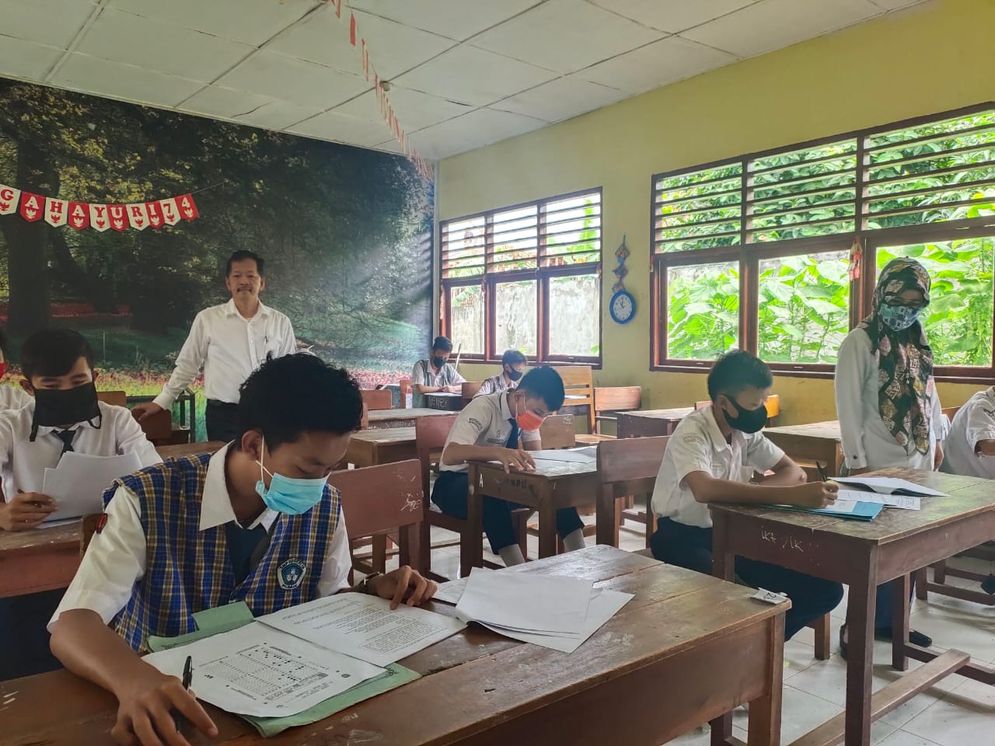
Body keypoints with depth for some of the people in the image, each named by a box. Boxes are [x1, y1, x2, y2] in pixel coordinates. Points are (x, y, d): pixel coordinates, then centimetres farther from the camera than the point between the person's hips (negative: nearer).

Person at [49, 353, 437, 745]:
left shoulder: (324, 507, -6)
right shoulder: (147, 501, -17)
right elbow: (72, 625, -23)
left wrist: (373, 589, -11)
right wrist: (133, 681, -41)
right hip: (166, 707, -1)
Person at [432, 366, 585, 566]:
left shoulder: (527, 411, -7)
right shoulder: (483, 408, -28)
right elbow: (450, 455, -42)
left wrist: (520, 458, -33)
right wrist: (499, 452, -58)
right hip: (456, 483, -6)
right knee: (492, 498, -40)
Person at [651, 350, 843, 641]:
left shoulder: (746, 431, 1)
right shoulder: (691, 433, -23)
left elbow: (794, 472, 3)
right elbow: (705, 490, -42)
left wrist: (746, 493, -19)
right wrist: (790, 496, -45)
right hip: (683, 538, -7)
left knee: (824, 589, -7)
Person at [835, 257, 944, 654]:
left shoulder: (918, 342, 12)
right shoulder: (860, 342, -10)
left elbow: (929, 393, 20)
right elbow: (848, 405, -13)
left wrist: (937, 439, 16)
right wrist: (856, 461, -15)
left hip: (917, 461, 7)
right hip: (880, 464, -7)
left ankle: (891, 619, 24)